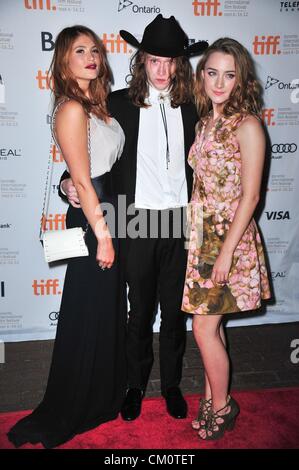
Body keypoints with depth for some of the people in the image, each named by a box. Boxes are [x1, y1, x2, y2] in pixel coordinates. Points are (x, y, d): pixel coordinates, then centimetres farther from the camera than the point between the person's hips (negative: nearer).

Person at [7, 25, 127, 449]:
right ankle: (69, 415, 24)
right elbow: (82, 180, -19)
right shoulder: (72, 109, -16)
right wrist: (102, 235, -17)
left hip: (108, 210, 9)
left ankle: (104, 395, 39)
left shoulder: (96, 103, 12)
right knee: (89, 318, 3)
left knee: (110, 311, 19)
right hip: (90, 220, -9)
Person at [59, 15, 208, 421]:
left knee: (175, 310, 13)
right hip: (138, 223, -1)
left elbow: (197, 165, 11)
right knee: (140, 312, 12)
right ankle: (136, 384, 34)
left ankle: (172, 383, 34)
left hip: (180, 223, 2)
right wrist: (70, 180, -14)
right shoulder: (120, 103, -1)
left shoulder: (191, 108, 5)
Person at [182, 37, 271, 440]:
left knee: (205, 328, 1)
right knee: (209, 324, 15)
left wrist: (226, 252, -17)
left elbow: (249, 196, -15)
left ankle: (222, 406, 25)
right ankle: (211, 398, 33)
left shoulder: (247, 125, -12)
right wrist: (199, 238, 8)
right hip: (201, 234, 7)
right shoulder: (205, 122, 10)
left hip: (229, 238, -7)